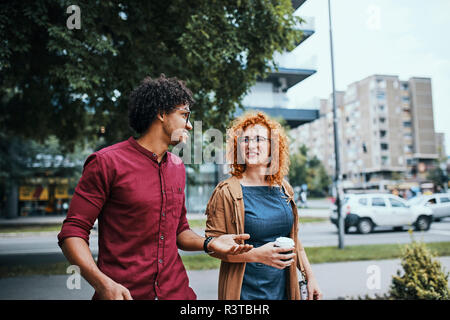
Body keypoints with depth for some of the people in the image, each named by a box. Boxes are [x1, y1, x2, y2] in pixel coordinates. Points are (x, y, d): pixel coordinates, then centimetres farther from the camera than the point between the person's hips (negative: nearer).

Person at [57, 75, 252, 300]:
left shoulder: (177, 167, 9)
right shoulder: (107, 162, -10)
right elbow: (72, 233, -11)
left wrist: (208, 244, -2)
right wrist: (102, 283, -25)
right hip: (123, 293, -5)